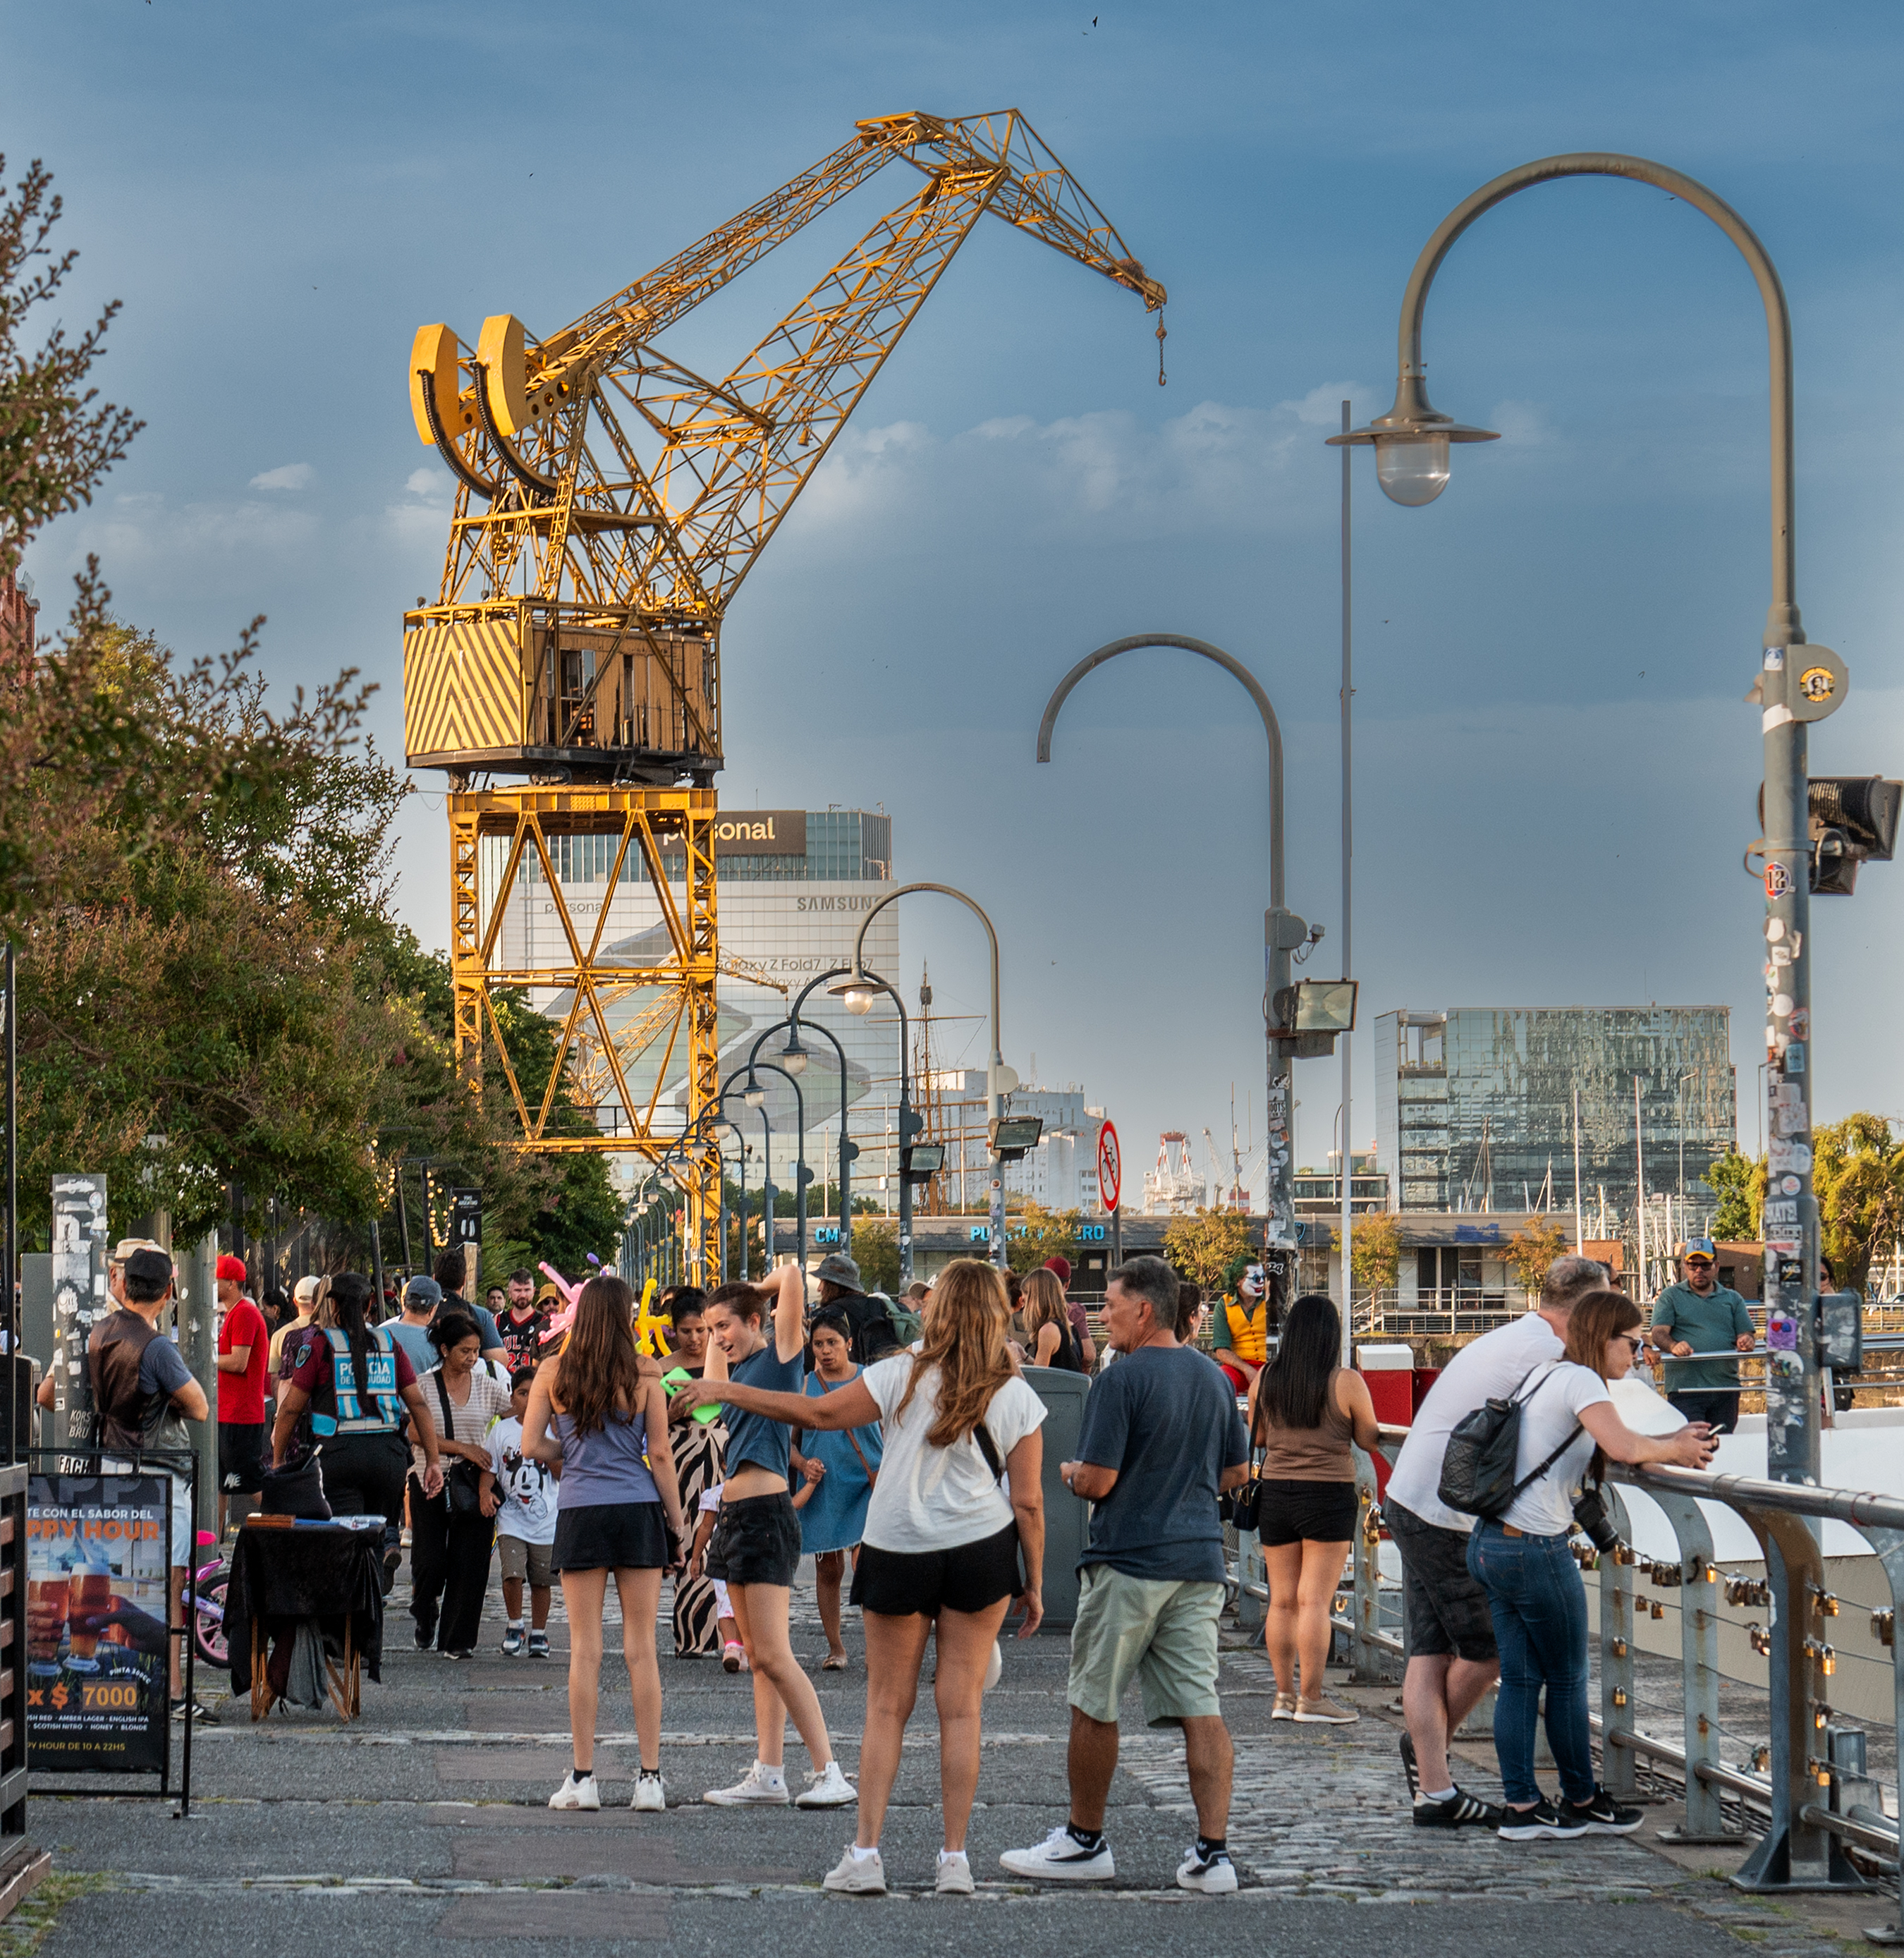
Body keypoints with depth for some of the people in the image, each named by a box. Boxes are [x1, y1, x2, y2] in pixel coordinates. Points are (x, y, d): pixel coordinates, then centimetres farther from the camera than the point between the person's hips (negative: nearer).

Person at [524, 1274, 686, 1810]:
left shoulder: (553, 1373, 1)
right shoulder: (645, 1375, -2)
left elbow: (531, 1445, 0)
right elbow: (660, 1455, -1)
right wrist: (678, 1524, 6)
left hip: (580, 1513, 0)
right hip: (638, 1510, 0)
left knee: (585, 1647, 3)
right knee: (641, 1647, 3)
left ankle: (583, 1778, 3)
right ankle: (650, 1777, 3)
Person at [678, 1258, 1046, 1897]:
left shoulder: (906, 1375, -7)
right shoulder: (1016, 1397, -2)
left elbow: (819, 1413, -4)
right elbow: (1027, 1502, 0)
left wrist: (728, 1392, 5)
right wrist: (1034, 1583, 10)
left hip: (897, 1553, -1)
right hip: (981, 1553, 1)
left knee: (887, 1706, 6)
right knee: (961, 1705, 5)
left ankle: (865, 1855, 2)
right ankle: (954, 1860, 4)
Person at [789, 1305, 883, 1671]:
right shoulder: (803, 1387, 5)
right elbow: (789, 1441, 11)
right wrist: (804, 1465, -9)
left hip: (867, 1486, -2)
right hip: (824, 1489, 2)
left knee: (864, 1561, -18)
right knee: (828, 1570, 8)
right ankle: (835, 1648, 19)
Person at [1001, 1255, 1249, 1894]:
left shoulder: (1122, 1380, -14)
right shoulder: (1214, 1378, 10)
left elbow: (1096, 1481, -16)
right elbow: (1236, 1471, 18)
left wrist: (1068, 1474, 5)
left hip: (1129, 1561, -6)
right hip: (1200, 1559, 6)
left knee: (1093, 1705, 8)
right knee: (1201, 1709, 2)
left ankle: (1085, 1842, 17)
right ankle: (1212, 1852, -5)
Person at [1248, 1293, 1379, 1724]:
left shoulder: (1264, 1380, 1)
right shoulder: (1347, 1384, -10)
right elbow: (1368, 1439, -2)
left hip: (1275, 1492, 4)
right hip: (1328, 1495, -4)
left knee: (1282, 1600, 10)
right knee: (1315, 1600, -4)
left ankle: (1284, 1695, 15)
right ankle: (1311, 1699, -4)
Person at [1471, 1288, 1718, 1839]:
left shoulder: (1549, 1376, 18)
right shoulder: (1579, 1380, -11)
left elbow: (1605, 1446, 17)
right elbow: (1622, 1447, -26)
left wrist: (1673, 1441, 6)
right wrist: (1675, 1452, -9)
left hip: (1489, 1542, 9)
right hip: (1536, 1547, -9)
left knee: (1519, 1679, 10)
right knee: (1567, 1680, 5)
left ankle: (1520, 1807, 10)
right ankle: (1582, 1802, 15)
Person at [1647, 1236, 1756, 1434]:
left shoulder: (1732, 1299, 20)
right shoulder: (1671, 1297, 12)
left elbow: (1747, 1334, 12)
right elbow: (1658, 1334, -1)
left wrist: (1747, 1342, -13)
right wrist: (1673, 1346, -23)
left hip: (1725, 1388, 3)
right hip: (1684, 1387, -3)